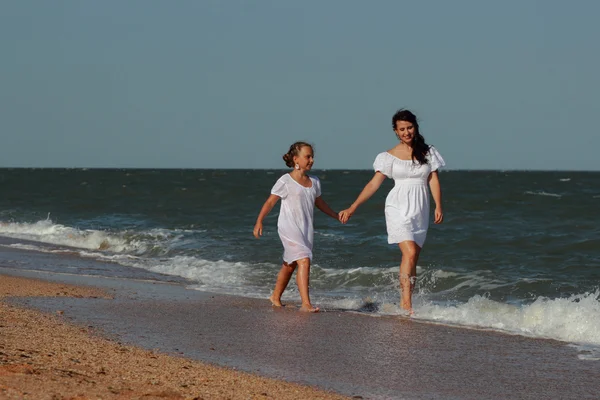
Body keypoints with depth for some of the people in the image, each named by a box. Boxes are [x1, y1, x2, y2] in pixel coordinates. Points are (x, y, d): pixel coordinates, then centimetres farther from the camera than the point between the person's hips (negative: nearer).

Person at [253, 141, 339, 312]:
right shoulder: (285, 181, -9)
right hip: (289, 228, -7)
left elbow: (319, 202, 26)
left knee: (290, 265, 18)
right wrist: (259, 222, -17)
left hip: (305, 230, 7)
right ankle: (306, 303, -24)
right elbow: (270, 202, -8)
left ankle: (276, 297, 36)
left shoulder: (314, 182, 10)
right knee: (304, 261, -20)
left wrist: (336, 216, 31)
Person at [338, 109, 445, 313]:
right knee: (409, 253, -20)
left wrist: (438, 207, -9)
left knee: (412, 259, 4)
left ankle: (405, 303, 12)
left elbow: (433, 180, 4)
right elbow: (373, 184, 1)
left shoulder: (428, 152, 8)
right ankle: (406, 303, -21)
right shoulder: (390, 156, 2)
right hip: (399, 209, -3)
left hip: (420, 211, 3)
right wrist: (352, 208, -4)